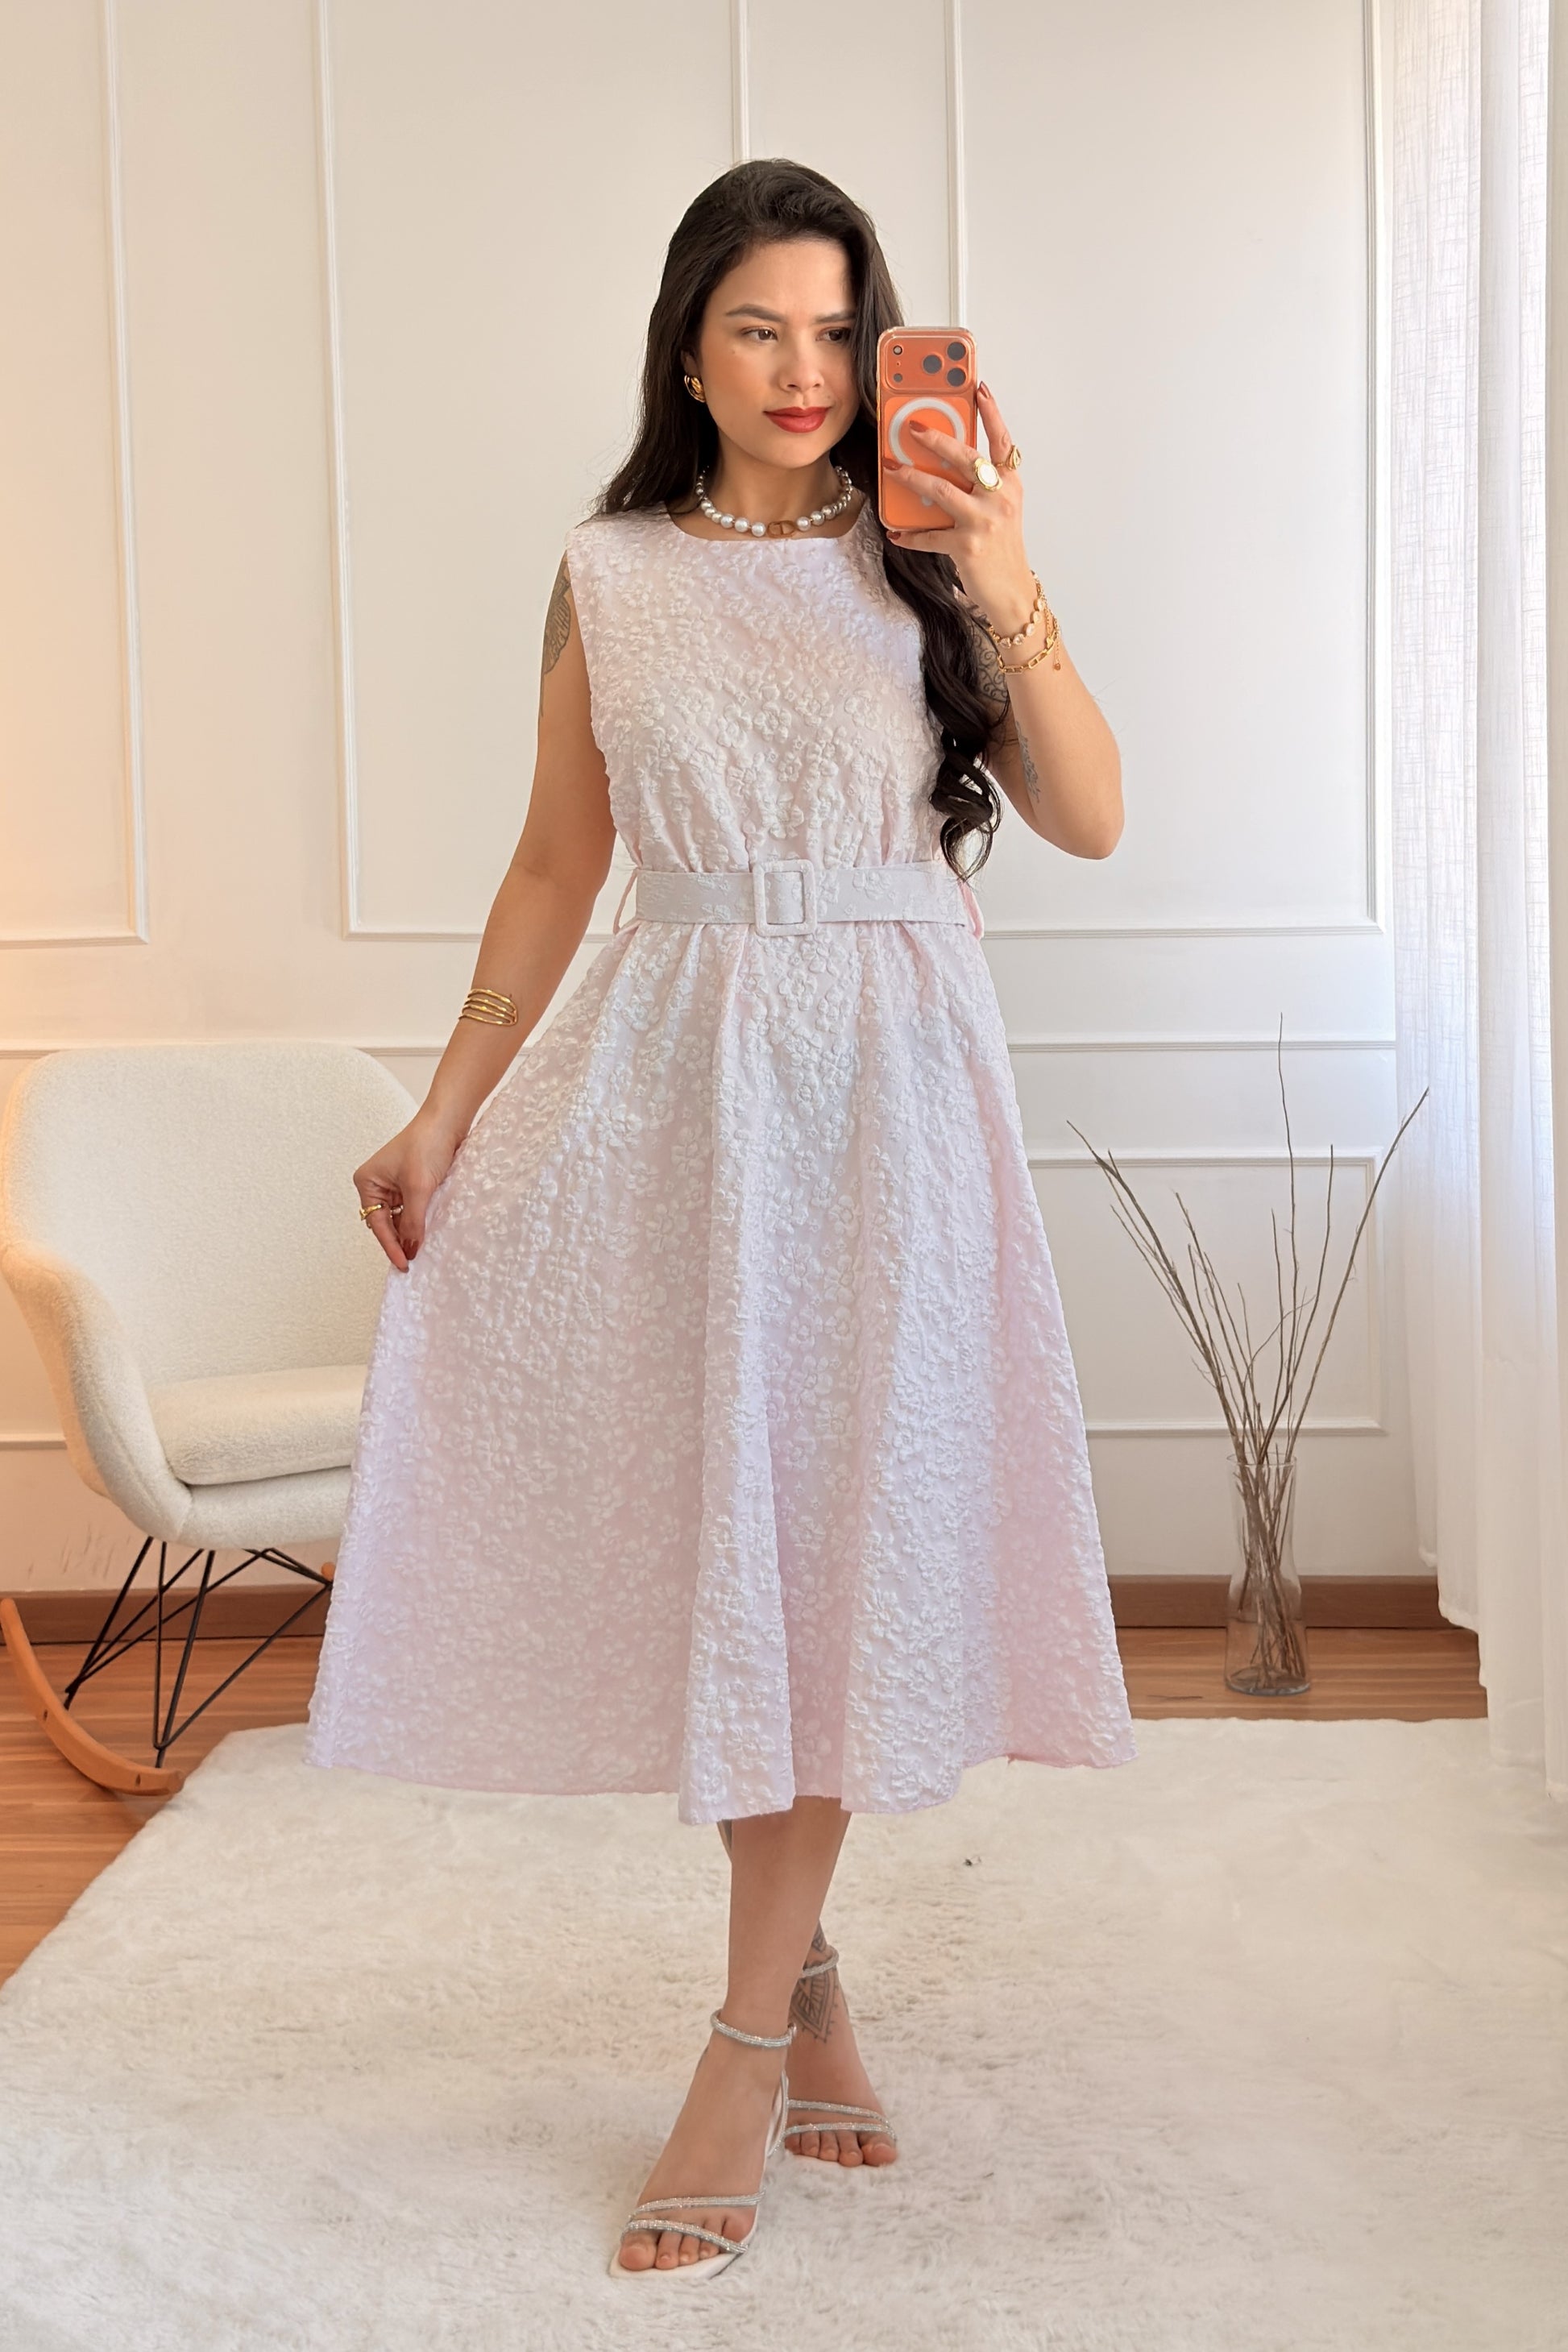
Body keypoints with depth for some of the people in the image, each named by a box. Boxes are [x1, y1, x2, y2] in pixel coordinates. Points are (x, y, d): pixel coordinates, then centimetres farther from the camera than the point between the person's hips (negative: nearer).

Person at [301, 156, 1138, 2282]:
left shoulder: (924, 561, 4)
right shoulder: (612, 575, 7)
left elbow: (1090, 820, -3)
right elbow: (557, 865, 10)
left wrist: (1009, 593, -16)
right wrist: (444, 1113, 6)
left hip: (885, 1083, -1)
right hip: (671, 1072, 1)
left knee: (834, 1525, -1)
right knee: (705, 1514, 1)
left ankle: (749, 2039, 8)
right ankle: (804, 1972, 21)